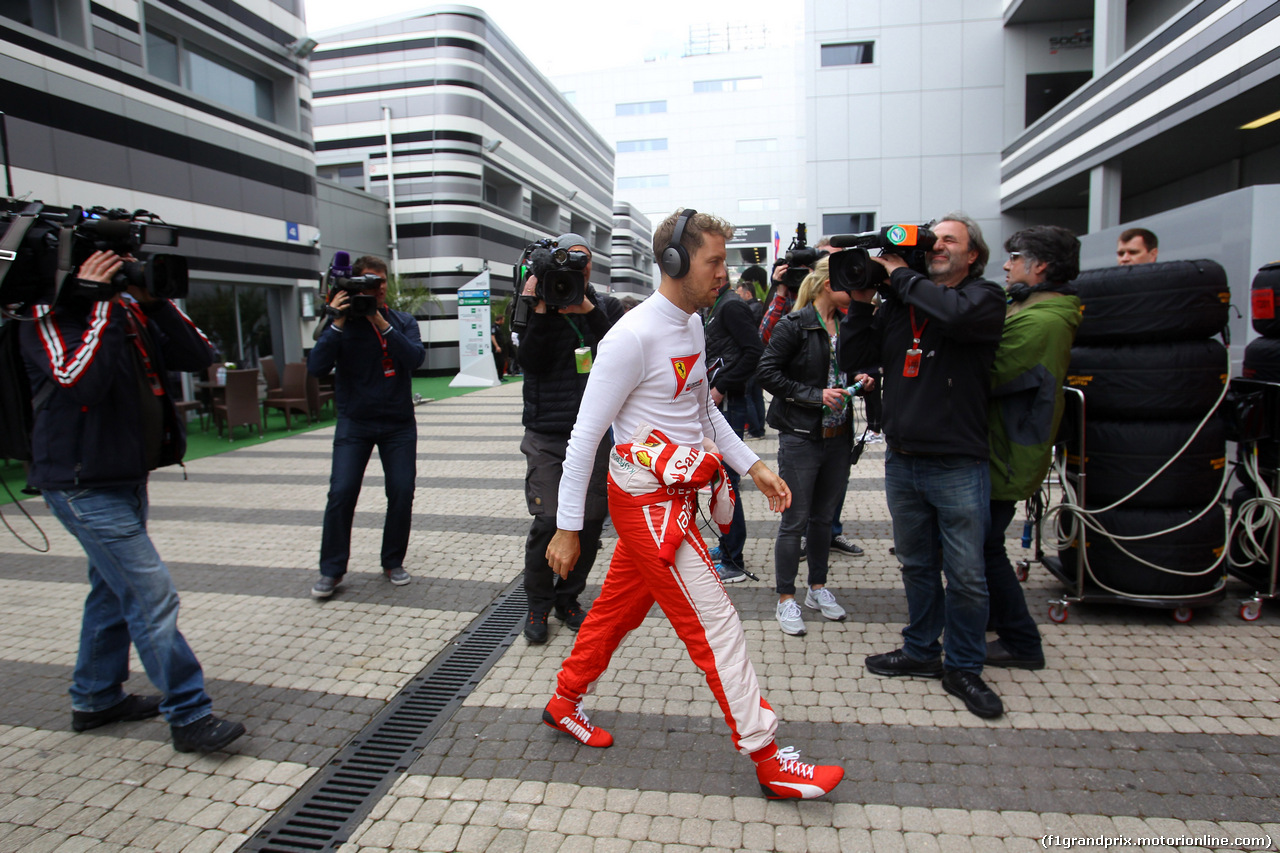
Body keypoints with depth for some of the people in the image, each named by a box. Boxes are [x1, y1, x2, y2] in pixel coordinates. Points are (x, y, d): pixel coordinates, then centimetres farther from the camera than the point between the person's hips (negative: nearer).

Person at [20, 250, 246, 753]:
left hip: (127, 477, 9)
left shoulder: (127, 307, 7)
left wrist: (155, 301, -9)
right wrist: (99, 303, -24)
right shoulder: (48, 314, -12)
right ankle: (188, 716, 0)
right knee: (152, 596, -10)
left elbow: (199, 357, 0)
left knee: (114, 592, 19)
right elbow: (80, 382, -30)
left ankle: (95, 699, 37)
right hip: (85, 485, -8)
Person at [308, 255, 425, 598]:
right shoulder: (343, 324, 0)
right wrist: (338, 323, -18)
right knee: (341, 492, -8)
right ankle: (332, 570, 7)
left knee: (402, 492, -2)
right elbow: (316, 367, -13)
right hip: (355, 422, -1)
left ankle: (393, 562, 17)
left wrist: (380, 322, -20)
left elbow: (415, 357, -15)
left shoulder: (403, 322, 4)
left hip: (399, 423, 1)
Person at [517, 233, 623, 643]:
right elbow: (531, 362, -8)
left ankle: (568, 598, 25)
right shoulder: (537, 307, 5)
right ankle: (538, 602, 15)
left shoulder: (607, 308, 10)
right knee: (548, 521, -9)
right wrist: (541, 310, -16)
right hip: (547, 436, -2)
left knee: (591, 521, 3)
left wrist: (589, 311, -15)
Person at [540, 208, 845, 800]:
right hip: (648, 502, -9)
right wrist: (567, 527, -14)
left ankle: (563, 704, 41)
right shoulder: (635, 336, -20)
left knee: (618, 607, 20)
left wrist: (753, 466, 12)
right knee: (715, 623, -2)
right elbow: (584, 434, -17)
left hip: (675, 497, 9)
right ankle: (768, 760, 11)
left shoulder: (693, 324, 9)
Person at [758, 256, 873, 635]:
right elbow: (768, 372, -14)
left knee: (824, 517, 16)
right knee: (794, 521, 1)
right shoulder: (795, 325, -10)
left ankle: (818, 588, 32)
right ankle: (786, 598, 15)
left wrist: (859, 378, 1)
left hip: (838, 436, 7)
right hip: (801, 437, -6)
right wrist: (815, 395, -18)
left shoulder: (844, 324, 9)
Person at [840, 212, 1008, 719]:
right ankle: (921, 651, 33)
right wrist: (862, 298, -4)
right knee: (917, 565, 17)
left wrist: (900, 276, -12)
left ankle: (963, 668, 22)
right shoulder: (897, 304, 10)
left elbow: (955, 315, -25)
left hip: (959, 464, -4)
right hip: (902, 460, 4)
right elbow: (853, 357, 5)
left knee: (966, 575, 4)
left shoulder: (984, 298, -1)